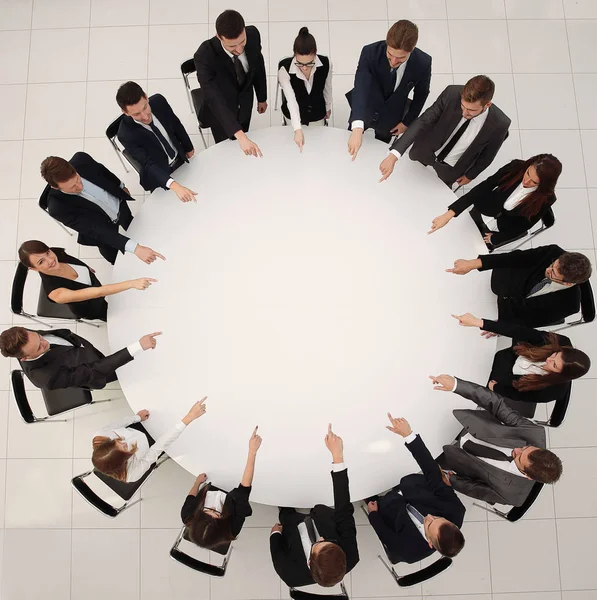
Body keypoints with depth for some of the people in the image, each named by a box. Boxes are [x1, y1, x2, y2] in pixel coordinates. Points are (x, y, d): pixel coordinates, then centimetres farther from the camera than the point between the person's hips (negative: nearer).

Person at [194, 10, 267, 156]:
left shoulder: (253, 34, -25)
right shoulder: (204, 56, -38)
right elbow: (215, 99, -46)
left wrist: (262, 97, 9)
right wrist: (240, 136, -58)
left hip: (245, 102, 4)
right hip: (220, 109, -4)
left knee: (244, 152, 21)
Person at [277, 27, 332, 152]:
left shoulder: (325, 63, -25)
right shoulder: (284, 67, -32)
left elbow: (327, 87, -5)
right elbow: (291, 100, -38)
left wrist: (328, 107, 12)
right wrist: (297, 129, -49)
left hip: (317, 114, 2)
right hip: (294, 115, -1)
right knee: (295, 148, 20)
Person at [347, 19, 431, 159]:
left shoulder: (423, 63, -27)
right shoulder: (370, 52, -33)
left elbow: (421, 94, -7)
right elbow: (360, 89, -45)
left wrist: (407, 121, -3)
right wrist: (357, 128, -60)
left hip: (390, 117, 1)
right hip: (364, 110, 0)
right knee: (349, 146, 24)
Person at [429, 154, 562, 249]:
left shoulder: (545, 199, -29)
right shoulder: (517, 167, -27)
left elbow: (523, 227, -15)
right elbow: (482, 188, -30)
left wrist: (494, 239, -10)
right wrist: (450, 213, -38)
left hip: (503, 230, -2)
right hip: (483, 213, 2)